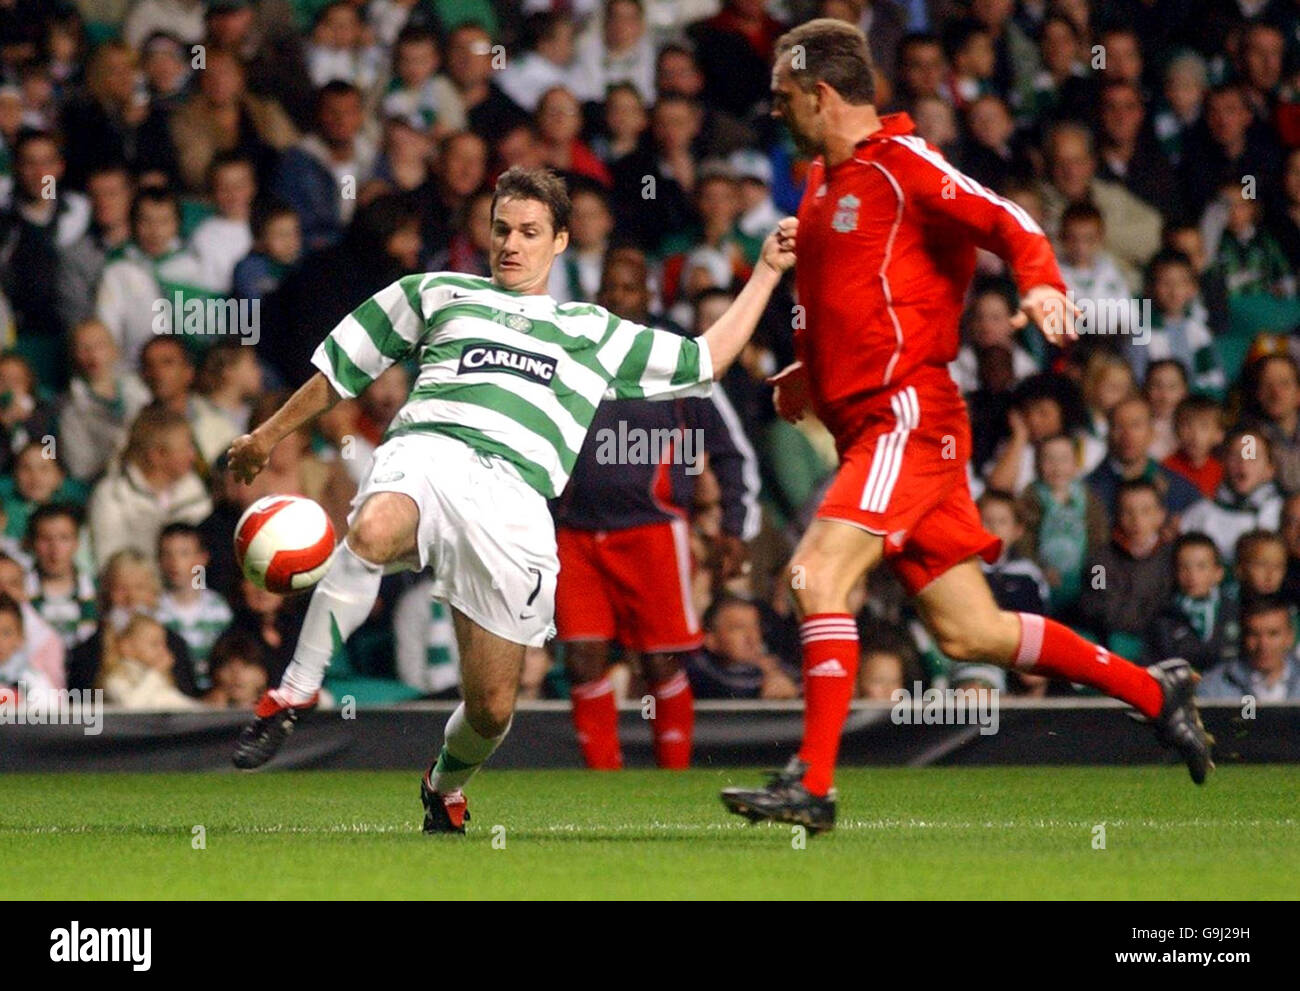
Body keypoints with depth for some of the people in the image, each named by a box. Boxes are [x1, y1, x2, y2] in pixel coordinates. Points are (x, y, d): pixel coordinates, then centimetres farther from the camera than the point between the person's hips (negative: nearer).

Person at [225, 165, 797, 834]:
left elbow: (704, 360, 36)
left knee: (491, 708, -4)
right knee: (371, 533, -42)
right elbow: (342, 364, 34)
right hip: (426, 452, -1)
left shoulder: (594, 333, 31)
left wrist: (767, 272, 35)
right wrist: (270, 434, 33)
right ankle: (295, 695, -30)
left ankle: (444, 788, 30)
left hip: (513, 498, 1)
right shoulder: (439, 295, 28)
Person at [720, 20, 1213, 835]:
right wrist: (812, 372, 20)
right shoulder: (825, 182, 20)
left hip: (909, 413, -9)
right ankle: (1154, 691, 20)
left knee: (818, 575, -22)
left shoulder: (901, 163, -7)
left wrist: (1042, 284, -37)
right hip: (867, 424, 9)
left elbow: (1008, 224, -17)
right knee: (968, 633, 8)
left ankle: (813, 785, -23)